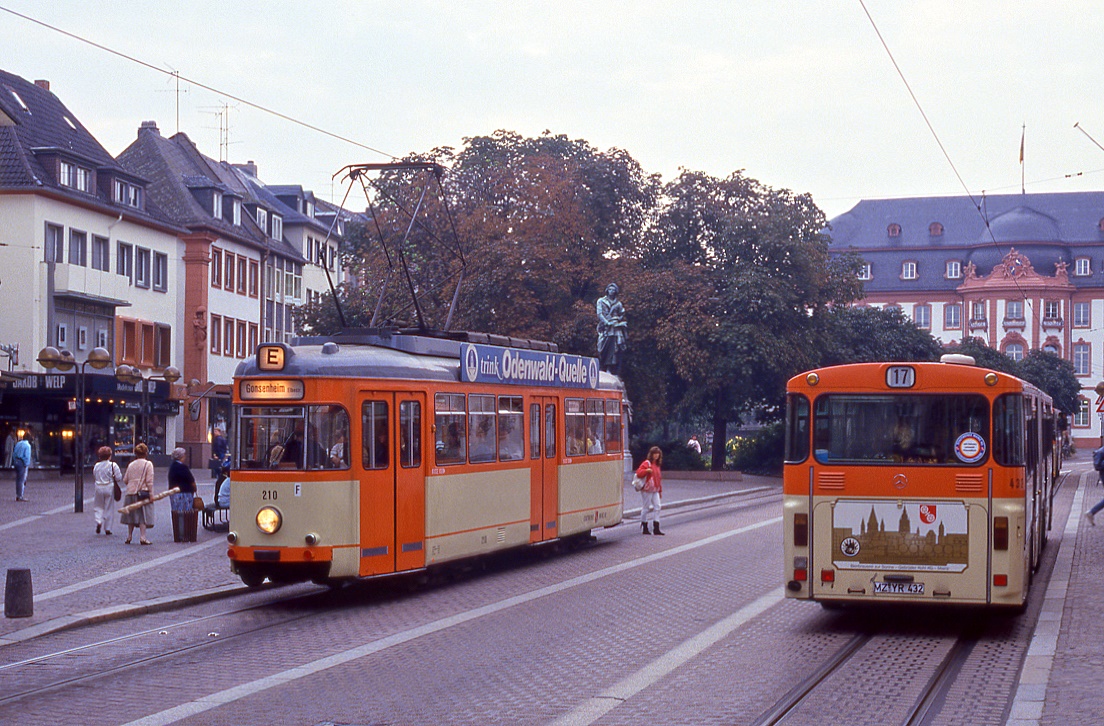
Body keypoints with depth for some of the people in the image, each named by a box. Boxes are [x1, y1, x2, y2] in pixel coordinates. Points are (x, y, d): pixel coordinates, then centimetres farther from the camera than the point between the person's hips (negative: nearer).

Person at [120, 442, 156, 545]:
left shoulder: (131, 464, 9)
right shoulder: (148, 464, -5)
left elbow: (125, 480, 11)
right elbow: (149, 481, -10)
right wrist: (151, 494, -8)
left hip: (130, 493, 5)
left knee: (131, 515, 13)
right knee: (143, 516, -4)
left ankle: (129, 537, 19)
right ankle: (142, 537, -10)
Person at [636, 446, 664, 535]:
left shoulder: (658, 465, 17)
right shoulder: (647, 463, -6)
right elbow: (638, 473, -14)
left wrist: (660, 490, 20)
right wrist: (647, 470, -31)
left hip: (655, 491, 7)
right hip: (647, 490, -7)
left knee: (657, 507, 1)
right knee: (646, 508, -2)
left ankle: (656, 529, 2)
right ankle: (644, 528, 7)